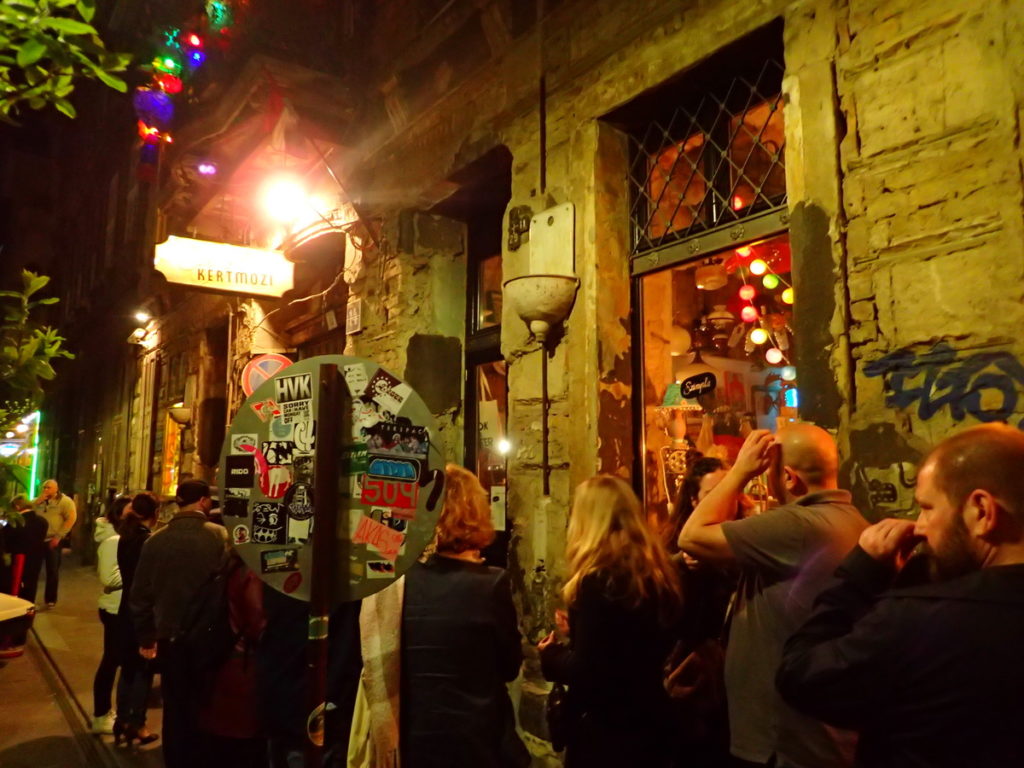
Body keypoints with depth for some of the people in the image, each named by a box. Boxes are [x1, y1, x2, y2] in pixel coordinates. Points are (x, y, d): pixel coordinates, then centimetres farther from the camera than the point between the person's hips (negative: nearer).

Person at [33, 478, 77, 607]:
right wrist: (38, 502, -6)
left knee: (52, 571, 3)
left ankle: (50, 599, 12)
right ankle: (29, 599, 20)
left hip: (52, 541, -5)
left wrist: (58, 536, -15)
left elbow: (71, 518, -11)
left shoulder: (65, 501, -3)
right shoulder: (39, 500, 15)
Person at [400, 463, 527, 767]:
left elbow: (395, 664, 5)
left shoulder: (403, 581, -6)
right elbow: (510, 666, -5)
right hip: (476, 741, -3)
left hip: (413, 740, 4)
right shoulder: (490, 583, -17)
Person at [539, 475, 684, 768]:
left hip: (605, 732, -7)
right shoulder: (659, 571, 1)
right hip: (651, 722, 7)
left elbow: (585, 671, -23)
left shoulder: (600, 579, -23)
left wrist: (551, 656, -3)